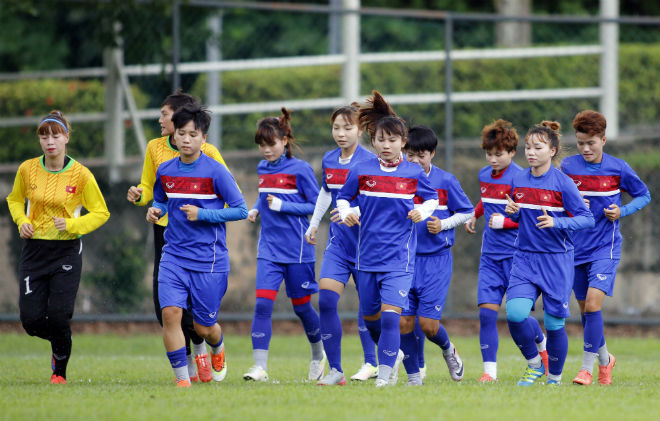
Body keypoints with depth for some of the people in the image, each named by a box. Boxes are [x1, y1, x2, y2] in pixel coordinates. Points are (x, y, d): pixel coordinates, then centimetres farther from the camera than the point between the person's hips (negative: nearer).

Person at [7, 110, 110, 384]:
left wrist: (72, 224, -16)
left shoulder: (80, 175, -8)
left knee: (58, 317, -12)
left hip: (66, 251, -3)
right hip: (34, 250, 3)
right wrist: (21, 221, -2)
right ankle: (58, 344, 31)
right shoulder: (27, 170, -1)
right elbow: (15, 199, 19)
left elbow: (101, 213, 0)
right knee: (31, 319, -5)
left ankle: (60, 370, 14)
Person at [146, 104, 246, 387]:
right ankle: (182, 378, -9)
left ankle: (218, 349, 43)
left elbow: (241, 210, -6)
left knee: (204, 327, 5)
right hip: (174, 255, 3)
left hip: (209, 259, -3)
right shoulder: (165, 171, 4)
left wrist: (203, 215, -16)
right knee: (170, 312, -18)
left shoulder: (215, 172, -9)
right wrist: (155, 211, -1)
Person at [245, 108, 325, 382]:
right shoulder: (263, 169, 10)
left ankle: (318, 355, 34)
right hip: (269, 248, 4)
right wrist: (256, 209, 5)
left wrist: (283, 206, -17)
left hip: (297, 249, -4)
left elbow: (316, 205, -7)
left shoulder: (300, 169, -8)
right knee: (262, 303, -11)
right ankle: (260, 367, -14)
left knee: (301, 305, 8)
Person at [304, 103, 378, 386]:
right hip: (338, 243, 5)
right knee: (325, 300, -9)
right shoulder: (329, 161, 8)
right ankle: (335, 371, -6)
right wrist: (314, 223, 28)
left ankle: (371, 363, 20)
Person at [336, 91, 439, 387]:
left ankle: (385, 373, -8)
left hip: (399, 257, -3)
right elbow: (342, 198, 13)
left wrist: (422, 212, -8)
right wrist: (346, 213, -8)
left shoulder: (414, 173, 0)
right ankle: (393, 354, 40)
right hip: (368, 255, 3)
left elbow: (433, 199, 12)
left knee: (390, 315, -16)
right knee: (370, 316, 12)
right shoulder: (361, 171, 1)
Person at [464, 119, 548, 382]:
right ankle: (489, 370, -6)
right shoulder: (484, 175, 9)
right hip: (490, 255, 5)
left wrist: (505, 222, -19)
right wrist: (475, 215, 27)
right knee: (486, 311, -8)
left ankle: (542, 344, 31)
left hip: (515, 255, -5)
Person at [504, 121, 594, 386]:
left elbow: (587, 219, -10)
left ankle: (555, 378, 22)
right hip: (525, 259, 3)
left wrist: (556, 222, -24)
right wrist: (513, 212, -4)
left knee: (554, 323, 0)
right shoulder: (518, 180, 6)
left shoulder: (563, 183, -9)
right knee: (515, 313, -17)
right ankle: (534, 364, 6)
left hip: (557, 261, -3)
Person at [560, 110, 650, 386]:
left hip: (605, 247, -3)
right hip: (576, 247, 3)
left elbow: (643, 196, 8)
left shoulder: (618, 168, -5)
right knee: (585, 309, 10)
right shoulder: (568, 167, -1)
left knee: (593, 304, -18)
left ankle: (587, 367, -12)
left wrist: (622, 211, -9)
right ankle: (604, 359, 32)